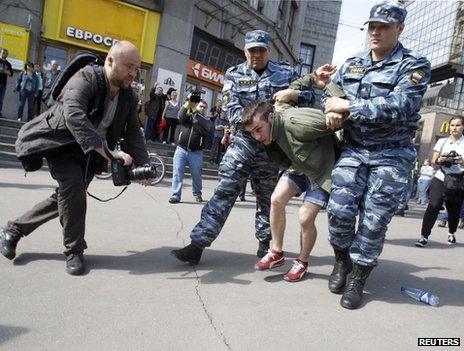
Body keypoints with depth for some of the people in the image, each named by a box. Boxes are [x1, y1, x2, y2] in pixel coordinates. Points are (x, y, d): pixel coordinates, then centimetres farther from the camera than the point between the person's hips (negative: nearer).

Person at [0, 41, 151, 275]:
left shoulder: (129, 98, -3)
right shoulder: (85, 80, -24)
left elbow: (133, 132, -2)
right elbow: (74, 116, -41)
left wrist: (143, 164, -19)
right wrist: (107, 152, -51)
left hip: (87, 152, 6)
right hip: (59, 143, -6)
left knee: (66, 196, 2)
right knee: (72, 184, -26)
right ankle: (74, 250, -8)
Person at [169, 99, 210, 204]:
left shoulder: (206, 120, 9)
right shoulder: (188, 116, 10)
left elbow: (204, 124, -15)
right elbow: (180, 116, -12)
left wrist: (194, 110, -23)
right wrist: (187, 104, -27)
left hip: (196, 153, 0)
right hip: (181, 149, 0)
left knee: (196, 175, 8)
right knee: (177, 173, -6)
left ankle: (197, 194, 26)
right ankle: (176, 195, -3)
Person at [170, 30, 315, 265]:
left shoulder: (285, 73, 10)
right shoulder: (234, 75, 9)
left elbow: (310, 95, 12)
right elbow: (232, 108, -4)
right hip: (243, 140, -1)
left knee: (267, 197, 11)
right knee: (225, 189, -11)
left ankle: (264, 241, 30)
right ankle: (198, 243, -11)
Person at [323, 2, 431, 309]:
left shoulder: (414, 66, -4)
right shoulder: (351, 65, 12)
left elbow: (397, 107, -19)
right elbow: (329, 93, 18)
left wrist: (347, 106, -19)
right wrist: (331, 110, -7)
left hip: (392, 155, -3)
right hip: (353, 149, 3)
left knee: (374, 219, -2)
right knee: (340, 209, -9)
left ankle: (358, 278, 15)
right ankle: (342, 259, 18)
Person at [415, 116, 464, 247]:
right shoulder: (442, 141, 9)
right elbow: (433, 161, 9)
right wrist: (439, 160, -13)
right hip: (440, 179, 0)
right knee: (433, 206, -15)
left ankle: (451, 234, 39)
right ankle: (424, 236, -11)